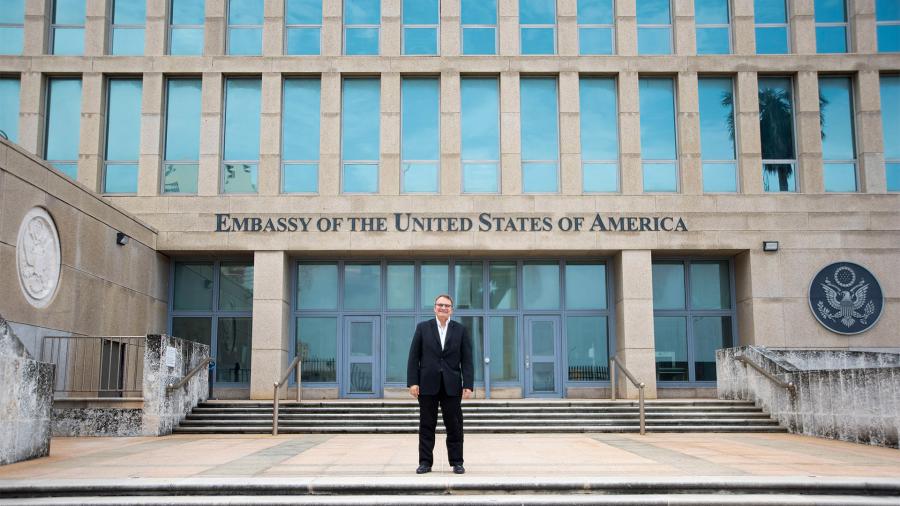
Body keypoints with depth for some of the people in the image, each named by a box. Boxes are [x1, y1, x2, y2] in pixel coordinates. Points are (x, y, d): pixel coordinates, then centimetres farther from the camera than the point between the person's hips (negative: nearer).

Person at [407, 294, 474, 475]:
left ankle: (457, 462, 13)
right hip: (427, 385, 0)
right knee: (426, 426, 4)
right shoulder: (423, 328, 6)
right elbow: (414, 357, 2)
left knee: (454, 426, 4)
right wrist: (413, 382, -6)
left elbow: (467, 360, 2)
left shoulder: (461, 330, 6)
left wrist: (468, 385, -6)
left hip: (452, 386, 0)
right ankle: (425, 462, 11)